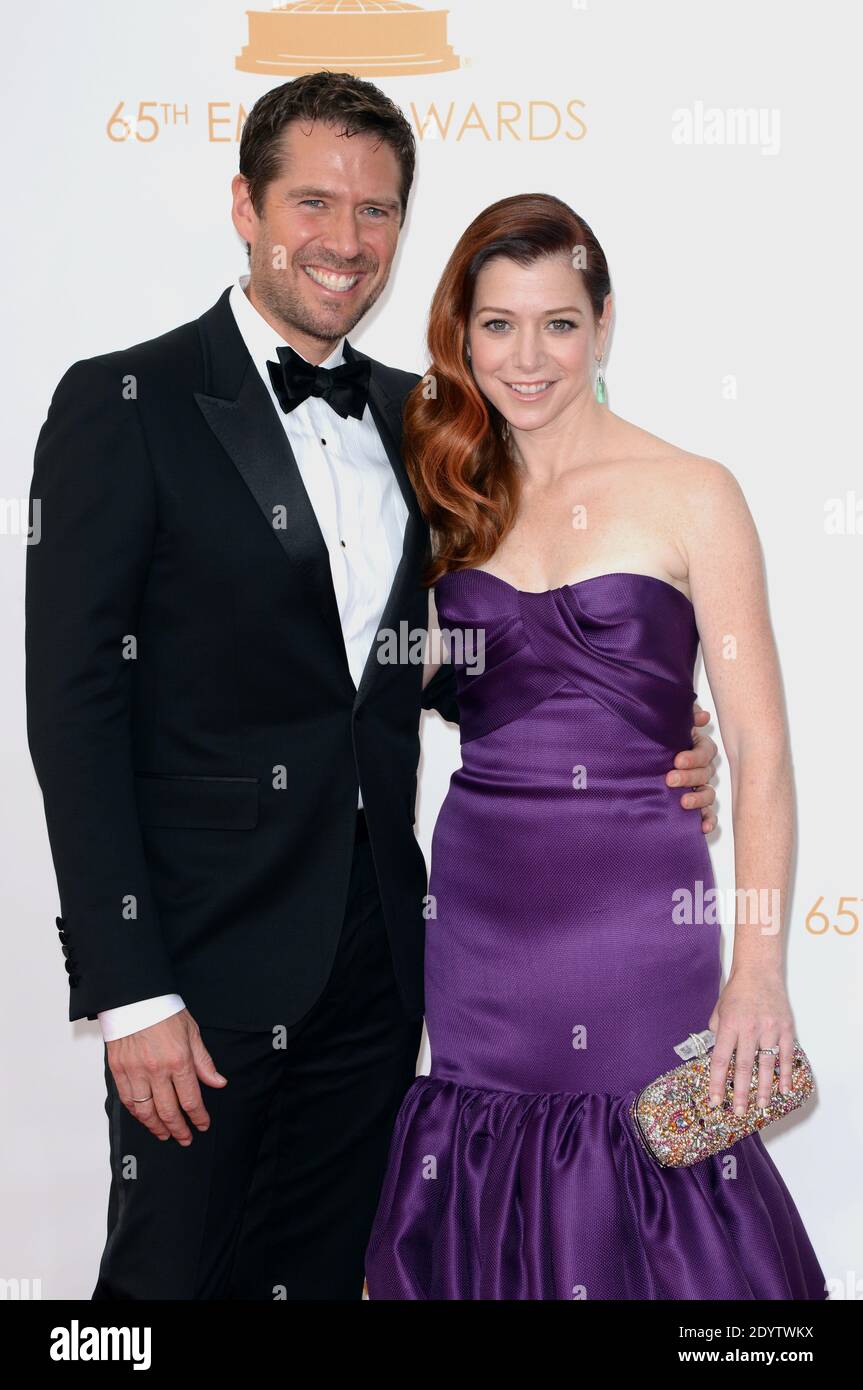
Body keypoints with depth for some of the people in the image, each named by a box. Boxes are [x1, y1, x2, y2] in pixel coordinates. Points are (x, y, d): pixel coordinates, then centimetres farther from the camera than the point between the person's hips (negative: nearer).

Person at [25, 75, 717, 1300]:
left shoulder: (408, 417, 10)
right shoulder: (126, 404, -8)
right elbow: (76, 708, -12)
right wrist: (129, 993, -16)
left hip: (376, 961, 6)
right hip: (206, 965, -5)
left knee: (322, 1273, 17)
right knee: (173, 1271, 6)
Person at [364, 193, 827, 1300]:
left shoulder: (691, 496, -4)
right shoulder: (453, 498, 9)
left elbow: (759, 748, -8)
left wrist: (759, 967, -15)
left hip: (635, 912, -3)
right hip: (473, 908, 4)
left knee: (638, 1201, 6)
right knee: (483, 1210, 12)